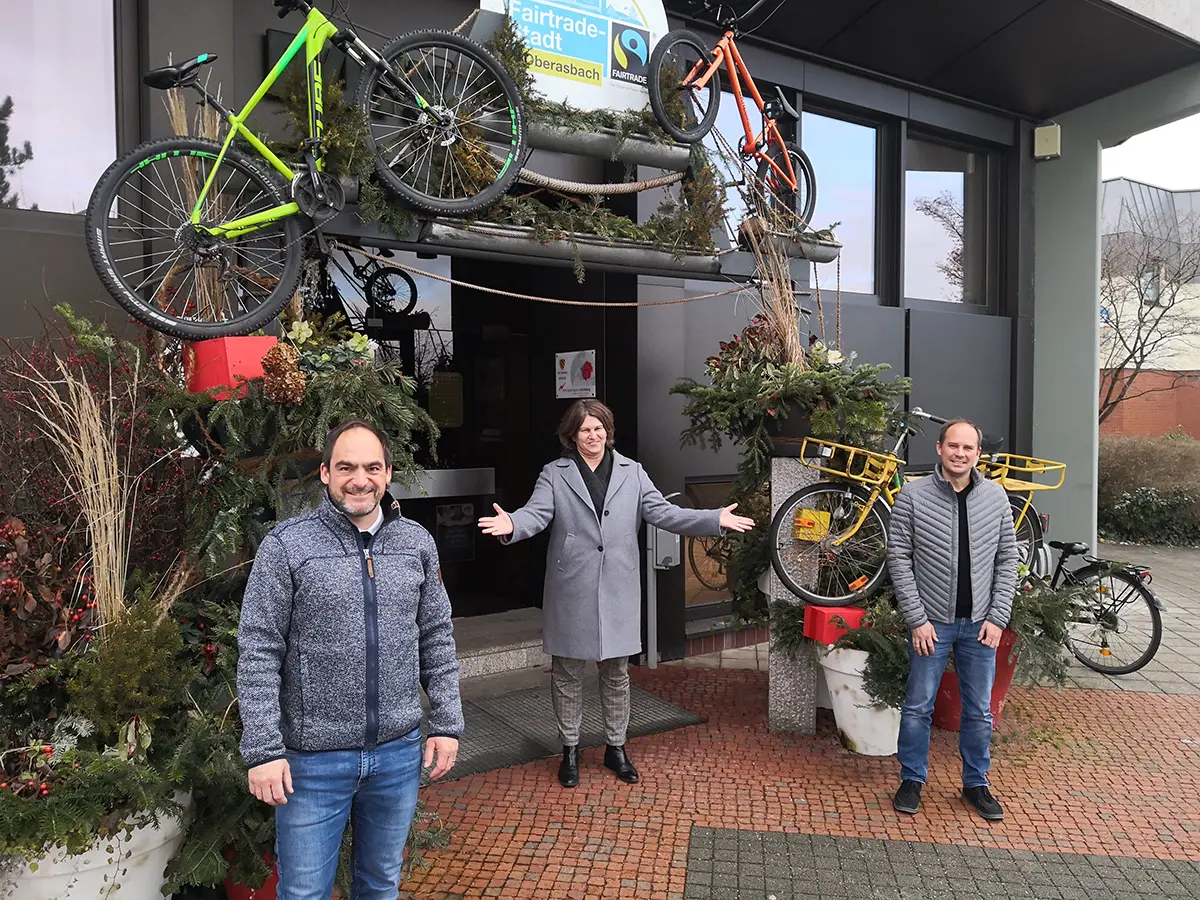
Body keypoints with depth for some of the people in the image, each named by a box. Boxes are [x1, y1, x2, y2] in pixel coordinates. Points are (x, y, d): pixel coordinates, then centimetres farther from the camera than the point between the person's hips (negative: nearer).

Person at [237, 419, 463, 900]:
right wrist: (264, 750, -11)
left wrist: (447, 723, 4)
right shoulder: (286, 546, -11)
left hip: (398, 752, 3)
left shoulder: (417, 543, 1)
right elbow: (258, 654, -9)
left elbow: (437, 639, 6)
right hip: (312, 757, -3)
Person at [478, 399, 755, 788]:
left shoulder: (631, 472, 7)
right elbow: (536, 513, -11)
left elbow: (662, 512, 0)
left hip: (618, 590, 2)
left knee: (617, 672, 12)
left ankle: (616, 747, 30)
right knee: (567, 671, 10)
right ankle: (570, 749, 28)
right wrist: (511, 524, -35)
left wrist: (716, 519, -12)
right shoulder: (554, 474, 2)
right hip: (571, 591, -1)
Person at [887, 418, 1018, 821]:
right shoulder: (913, 496, -8)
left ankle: (976, 784, 31)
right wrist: (917, 619, -11)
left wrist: (997, 617, -2)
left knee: (979, 712, 13)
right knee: (918, 708, 7)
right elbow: (899, 559, -7)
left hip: (980, 624, 3)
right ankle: (912, 780, 25)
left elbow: (1007, 559, 5)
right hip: (932, 622, -2)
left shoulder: (995, 496, 1)